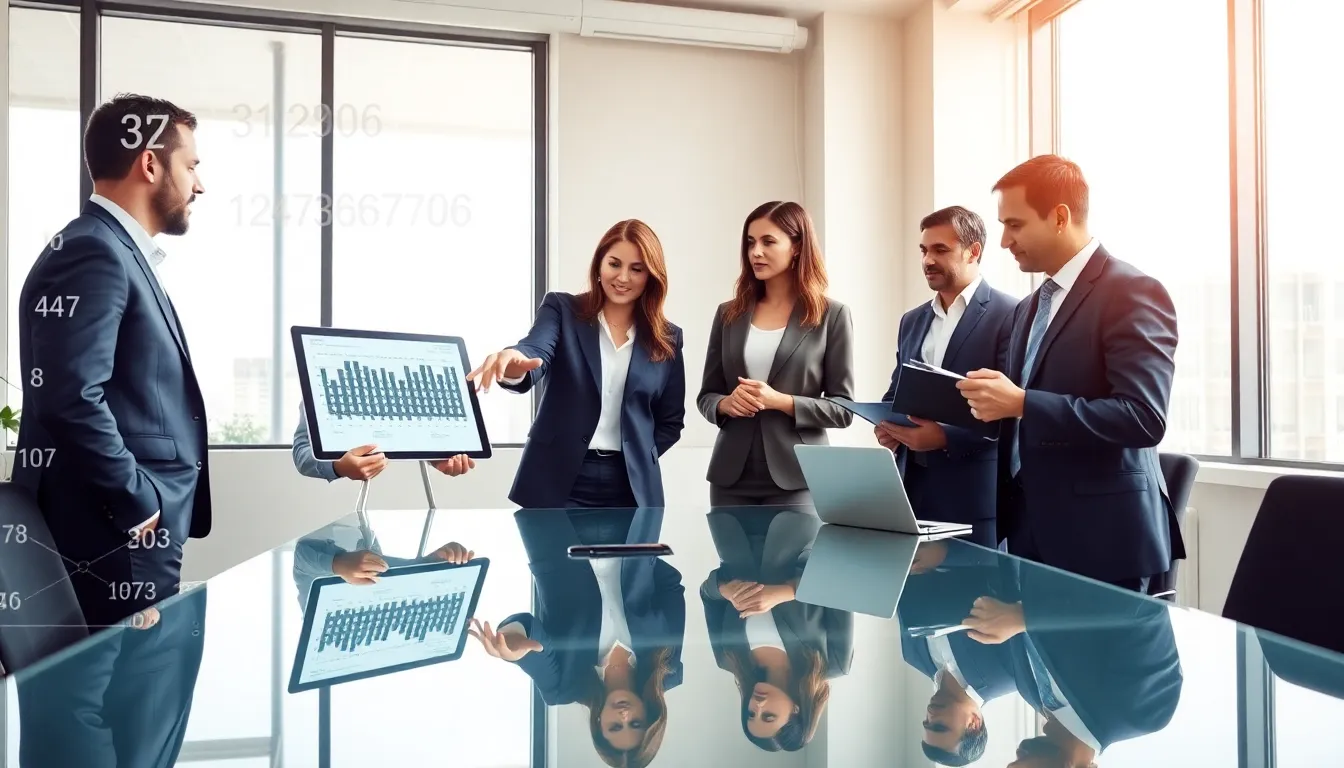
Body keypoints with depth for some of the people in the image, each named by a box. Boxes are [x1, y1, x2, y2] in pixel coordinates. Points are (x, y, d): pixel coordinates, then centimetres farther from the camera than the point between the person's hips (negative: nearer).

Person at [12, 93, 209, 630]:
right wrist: (140, 505, -17)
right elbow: (72, 400, -25)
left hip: (132, 530, 10)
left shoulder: (119, 253, 17)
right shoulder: (92, 253, -15)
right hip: (115, 537, -10)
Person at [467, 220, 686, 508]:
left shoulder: (667, 338, 7)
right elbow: (536, 352, -19)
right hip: (558, 481, -2)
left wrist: (637, 460, 0)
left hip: (631, 487, 2)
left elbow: (671, 420, 13)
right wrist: (513, 364, -41)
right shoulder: (562, 309, 2)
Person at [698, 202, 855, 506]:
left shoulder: (832, 315, -1)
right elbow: (706, 395, 12)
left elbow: (843, 409, -2)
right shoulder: (729, 314, 8)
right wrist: (727, 403, -10)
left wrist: (780, 401, -16)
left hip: (795, 478, -3)